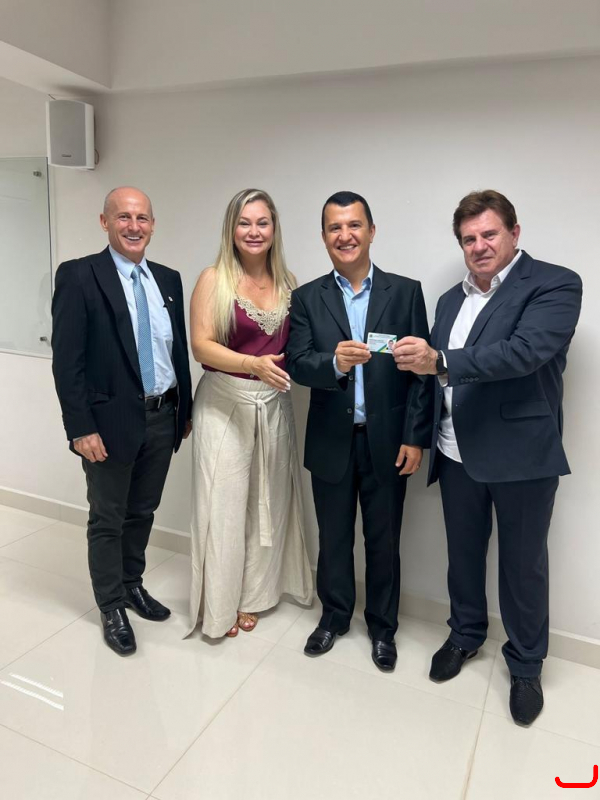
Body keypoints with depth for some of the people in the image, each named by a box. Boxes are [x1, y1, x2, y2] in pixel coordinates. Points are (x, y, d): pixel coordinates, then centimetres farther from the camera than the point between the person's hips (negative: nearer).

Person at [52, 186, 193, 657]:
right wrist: (81, 427, -16)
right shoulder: (79, 275, -9)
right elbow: (66, 359, -12)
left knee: (143, 513, 20)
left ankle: (133, 586, 41)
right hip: (111, 422, -5)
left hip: (162, 418, 5)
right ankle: (111, 607, 30)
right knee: (107, 520, 11)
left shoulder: (168, 279, 8)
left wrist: (186, 408, 11)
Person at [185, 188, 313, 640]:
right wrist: (255, 365, -26)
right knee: (223, 502, 3)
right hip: (225, 405, -4)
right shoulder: (213, 280, -5)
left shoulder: (288, 283, 6)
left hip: (274, 406, 4)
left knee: (267, 500, 11)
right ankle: (218, 603, 22)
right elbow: (202, 347, -13)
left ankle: (252, 594, 30)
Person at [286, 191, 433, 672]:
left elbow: (421, 369, -4)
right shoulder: (307, 298, 1)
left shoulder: (406, 292, -1)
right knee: (334, 538, 17)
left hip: (387, 442, -1)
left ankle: (383, 627, 36)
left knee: (383, 541, 14)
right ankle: (335, 616, 40)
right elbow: (297, 365, -10)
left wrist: (415, 438, -9)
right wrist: (334, 362, -31)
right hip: (331, 443, 1)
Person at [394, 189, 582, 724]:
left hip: (522, 455, -5)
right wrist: (425, 437, 3)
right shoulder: (451, 300, 12)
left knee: (523, 565, 11)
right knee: (463, 554, 19)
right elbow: (437, 371, 10)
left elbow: (524, 351, -25)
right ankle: (465, 636, 42)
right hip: (458, 454, 5)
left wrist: (439, 360, -34)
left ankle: (526, 666, 33)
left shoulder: (555, 284, -8)